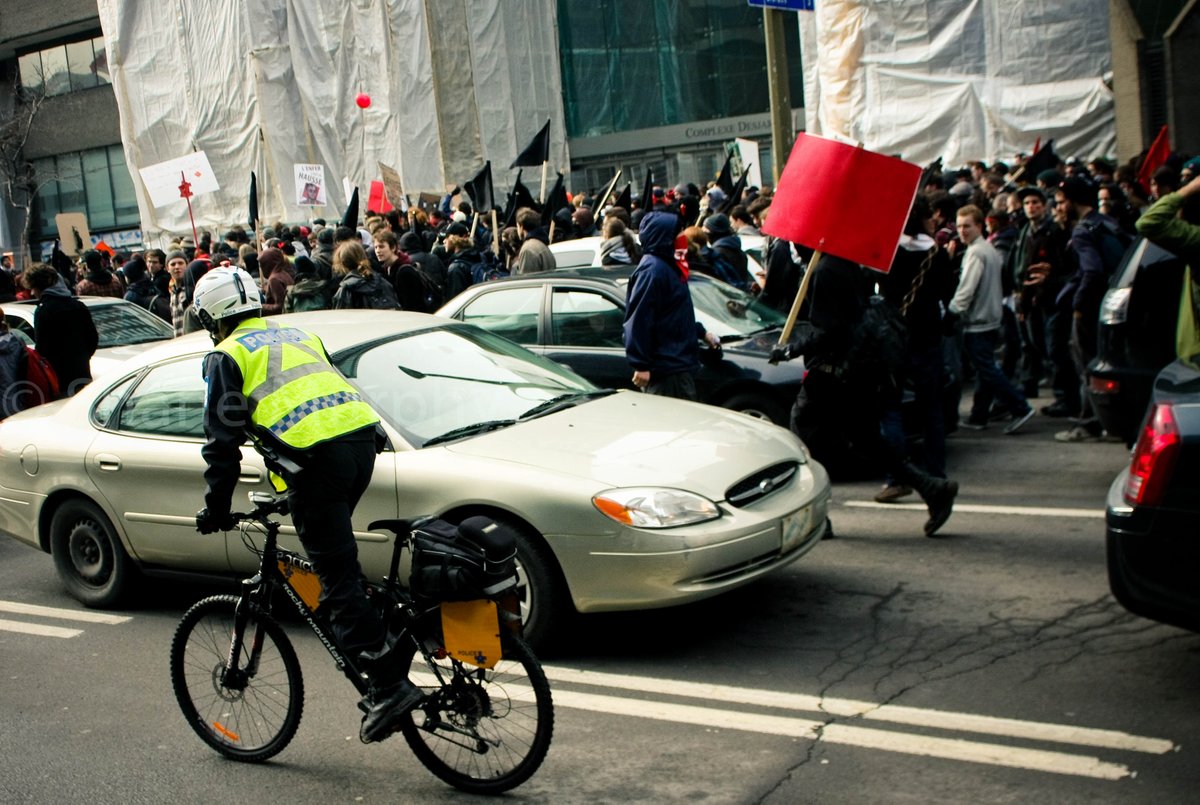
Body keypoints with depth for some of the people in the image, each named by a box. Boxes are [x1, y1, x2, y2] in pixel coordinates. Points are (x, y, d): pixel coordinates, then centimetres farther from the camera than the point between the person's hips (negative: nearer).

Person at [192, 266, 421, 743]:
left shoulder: (227, 356, 12)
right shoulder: (298, 336, 31)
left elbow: (223, 439, 7)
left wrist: (216, 507, 16)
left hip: (315, 454, -7)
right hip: (363, 437, 7)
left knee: (338, 580, -4)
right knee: (339, 563, 26)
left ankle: (390, 686, -7)